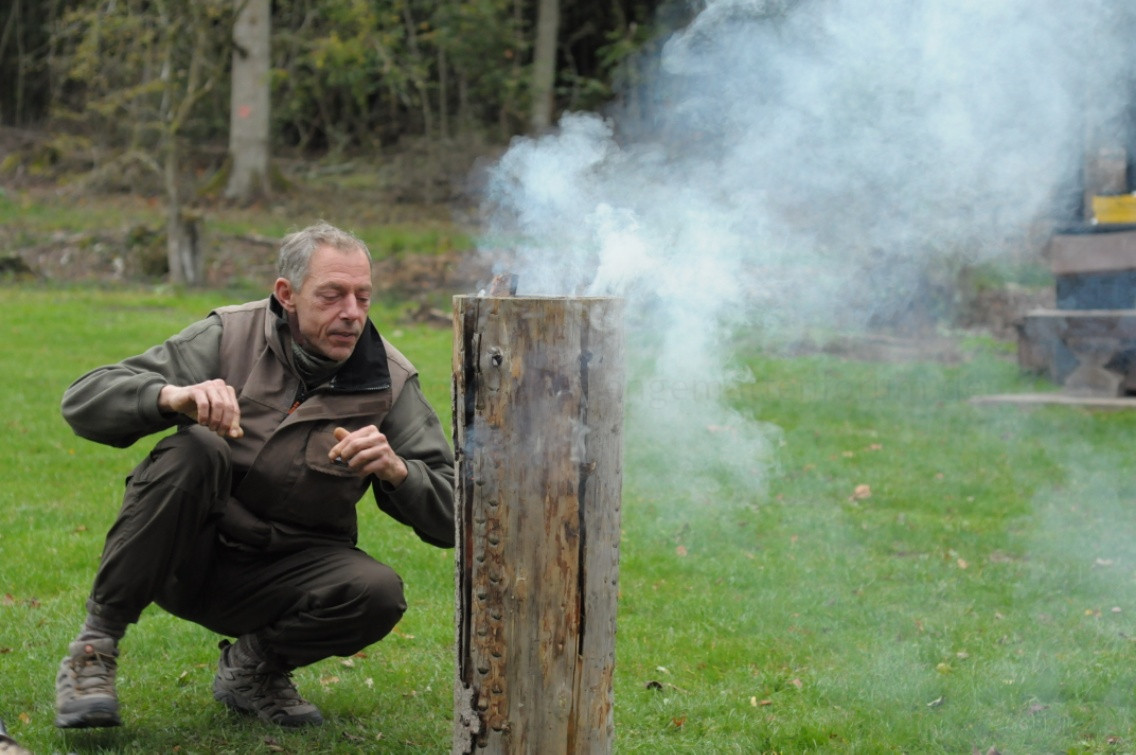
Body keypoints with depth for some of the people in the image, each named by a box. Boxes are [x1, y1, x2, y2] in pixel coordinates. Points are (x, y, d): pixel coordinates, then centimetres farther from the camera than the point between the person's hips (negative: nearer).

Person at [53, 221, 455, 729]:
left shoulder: (389, 382, -5)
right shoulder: (231, 336, -9)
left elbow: (451, 519, -7)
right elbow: (84, 401, -15)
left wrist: (396, 470, -28)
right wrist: (174, 396, -36)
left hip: (281, 573, 2)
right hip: (182, 555, -1)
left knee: (379, 594, -28)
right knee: (195, 451, -31)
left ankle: (252, 666, 4)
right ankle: (95, 647, -18)